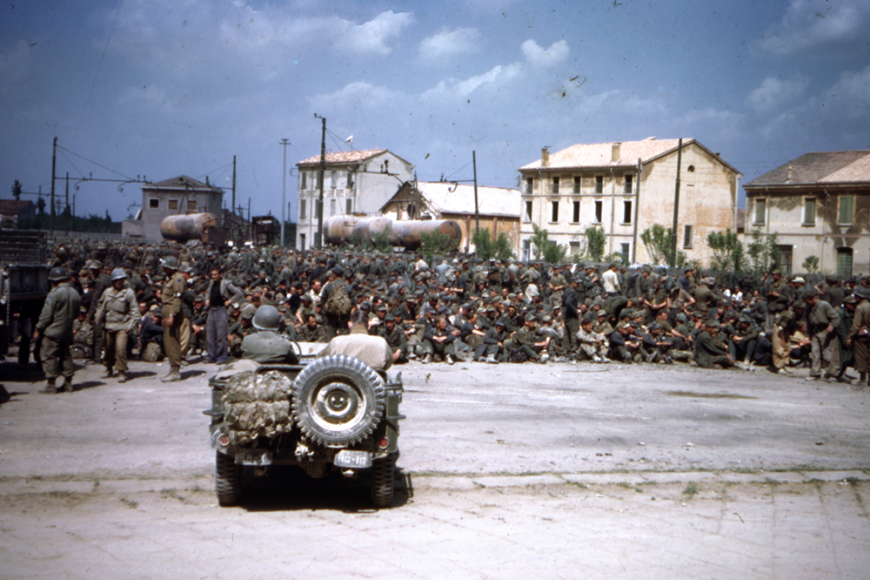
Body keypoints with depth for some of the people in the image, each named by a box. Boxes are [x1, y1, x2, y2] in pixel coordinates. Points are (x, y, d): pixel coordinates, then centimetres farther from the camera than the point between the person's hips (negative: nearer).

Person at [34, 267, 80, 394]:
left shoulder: (55, 293, -15)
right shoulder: (74, 293, 7)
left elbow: (47, 314, -14)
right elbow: (76, 313, 15)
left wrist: (38, 329, -5)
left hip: (53, 331, -7)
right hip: (67, 332, 7)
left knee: (49, 357, -2)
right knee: (66, 356, 15)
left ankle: (50, 385, -3)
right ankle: (68, 383, 17)